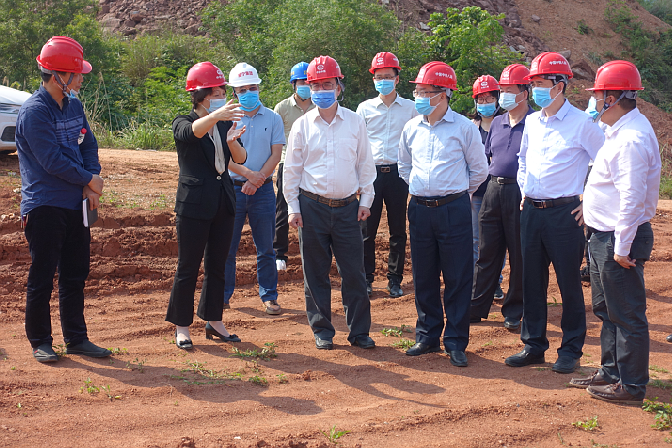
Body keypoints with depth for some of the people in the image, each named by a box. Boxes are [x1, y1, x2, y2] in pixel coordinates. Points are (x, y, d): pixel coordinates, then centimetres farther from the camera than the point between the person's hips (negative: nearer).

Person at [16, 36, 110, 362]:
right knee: (42, 277, 1)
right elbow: (53, 161, -19)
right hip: (45, 206, -8)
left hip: (76, 203, 8)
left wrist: (89, 184, -5)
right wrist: (90, 180, -9)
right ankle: (40, 341, 13)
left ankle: (76, 338, 22)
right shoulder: (34, 111, -15)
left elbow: (89, 145, 11)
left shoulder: (74, 105, 11)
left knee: (76, 274, 12)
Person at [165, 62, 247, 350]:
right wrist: (216, 115, -50)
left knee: (217, 265, 12)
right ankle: (182, 327, 9)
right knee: (188, 267, -1)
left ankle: (214, 321, 23)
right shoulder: (183, 123, -4)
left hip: (223, 203, 5)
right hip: (194, 204, -5)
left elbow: (240, 159, -1)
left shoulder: (225, 124, 11)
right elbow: (192, 132, -30)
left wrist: (231, 140, -23)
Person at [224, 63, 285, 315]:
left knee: (265, 247, 4)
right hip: (232, 188, 0)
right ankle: (223, 295, 16)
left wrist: (256, 181, -13)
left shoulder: (272, 119, 6)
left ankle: (269, 296, 14)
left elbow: (276, 154, -1)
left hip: (263, 190, 0)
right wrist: (248, 173, -19)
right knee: (227, 245, 4)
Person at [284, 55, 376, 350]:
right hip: (312, 207, 0)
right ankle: (322, 331, 17)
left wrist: (366, 200, 5)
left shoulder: (355, 122, 5)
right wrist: (293, 208, 2)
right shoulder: (302, 125, 3)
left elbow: (365, 163, 11)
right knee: (315, 273, 5)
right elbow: (292, 168, 6)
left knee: (354, 272, 1)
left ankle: (359, 331, 12)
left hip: (348, 207, 0)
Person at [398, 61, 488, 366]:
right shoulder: (411, 128, 7)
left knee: (457, 278, 1)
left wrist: (456, 192, 10)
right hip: (419, 209, 4)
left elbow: (479, 169, 6)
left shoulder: (464, 127, -5)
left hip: (454, 209, -4)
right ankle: (427, 337, 22)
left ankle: (456, 343, 10)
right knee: (424, 277, 10)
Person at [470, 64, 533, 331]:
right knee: (487, 252, 10)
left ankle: (514, 312, 15)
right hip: (494, 190, 6)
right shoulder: (497, 123, 14)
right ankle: (477, 307, 19)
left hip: (521, 193, -6)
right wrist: (495, 181, 13)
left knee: (520, 256, 4)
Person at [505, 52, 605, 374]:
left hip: (564, 212, -6)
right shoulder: (531, 122, 10)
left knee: (569, 283, 3)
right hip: (530, 211, 6)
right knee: (532, 281, 11)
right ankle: (534, 346, 22)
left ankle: (571, 350, 15)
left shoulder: (581, 123, -8)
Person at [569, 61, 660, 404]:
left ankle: (631, 386, 9)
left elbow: (632, 198, -25)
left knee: (627, 314, 0)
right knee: (606, 309, 20)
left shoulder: (632, 139, -22)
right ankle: (610, 371, 32)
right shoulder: (621, 131, 11)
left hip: (619, 239, -11)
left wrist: (622, 247, -23)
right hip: (604, 235, 11)